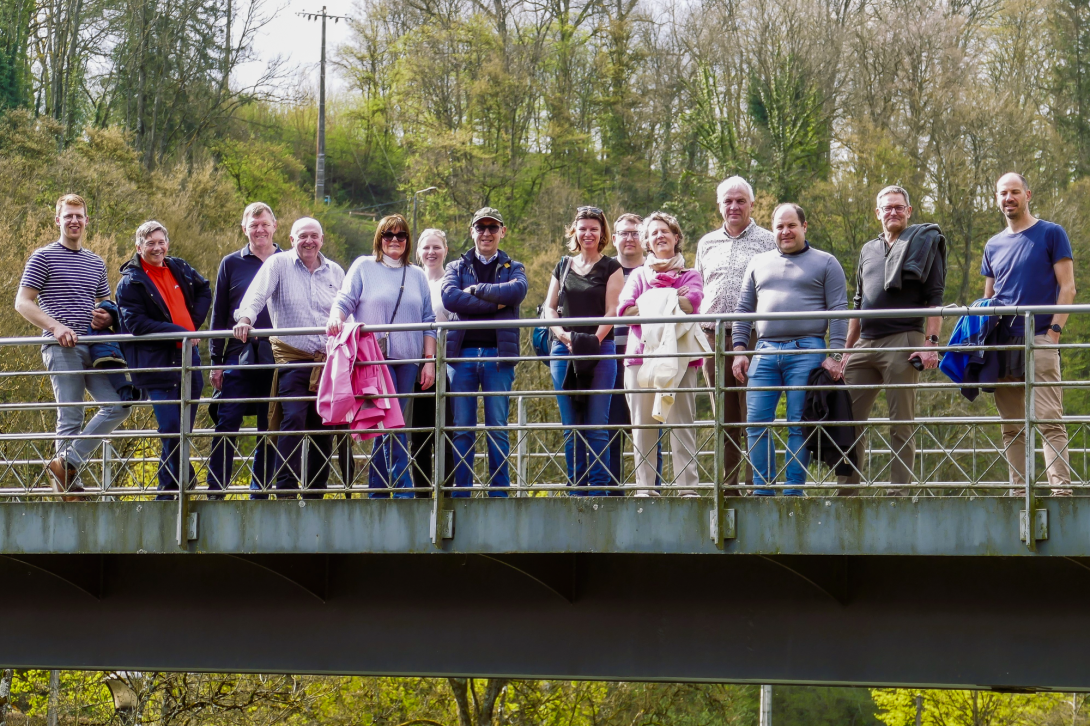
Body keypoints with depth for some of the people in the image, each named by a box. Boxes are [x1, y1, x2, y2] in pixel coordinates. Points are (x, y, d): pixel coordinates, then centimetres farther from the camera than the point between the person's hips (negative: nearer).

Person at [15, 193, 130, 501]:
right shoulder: (44, 257, 2)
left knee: (118, 406, -6)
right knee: (70, 418, -8)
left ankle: (67, 462, -1)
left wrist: (106, 318, 4)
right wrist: (56, 326, -17)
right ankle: (69, 486, -2)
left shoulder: (96, 263, 20)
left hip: (93, 347, 6)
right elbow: (22, 303, -3)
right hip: (62, 348, -6)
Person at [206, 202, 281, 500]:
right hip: (239, 359, -1)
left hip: (277, 360, 1)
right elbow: (219, 315, 9)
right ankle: (215, 492, -5)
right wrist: (216, 361, 3)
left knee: (270, 430, 4)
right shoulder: (231, 264, 8)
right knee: (226, 426, -8)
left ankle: (260, 492, 11)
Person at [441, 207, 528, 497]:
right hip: (462, 353, 1)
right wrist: (495, 302, -10)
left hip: (498, 355, -1)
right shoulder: (457, 267, 15)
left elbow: (517, 291, -10)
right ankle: (460, 493, 2)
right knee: (462, 429, 0)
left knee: (498, 428, -1)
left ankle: (499, 493, 3)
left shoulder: (513, 268, 14)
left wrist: (475, 290, -7)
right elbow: (449, 297, -6)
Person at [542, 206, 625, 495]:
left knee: (596, 425, -7)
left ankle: (598, 490, -5)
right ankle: (576, 490, 7)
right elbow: (550, 307, 12)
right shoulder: (563, 267, 15)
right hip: (564, 351, 4)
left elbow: (612, 310, -2)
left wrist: (594, 340, -16)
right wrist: (563, 336, -6)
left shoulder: (610, 268, 5)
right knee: (571, 426, 4)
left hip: (600, 351, -4)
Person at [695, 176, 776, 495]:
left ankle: (757, 483, -7)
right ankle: (726, 485, 10)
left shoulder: (767, 241, 5)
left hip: (754, 336, -4)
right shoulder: (707, 244, 19)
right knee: (724, 416, 7)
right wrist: (698, 321, 11)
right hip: (714, 338, 4)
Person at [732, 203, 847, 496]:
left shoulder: (825, 263, 8)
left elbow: (838, 313, 2)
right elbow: (744, 309, 19)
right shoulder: (759, 263, 19)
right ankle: (762, 488, 3)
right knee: (756, 422, -2)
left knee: (799, 425, -5)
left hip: (805, 351, -4)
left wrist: (835, 355, -7)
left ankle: (794, 489, -1)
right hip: (765, 351, 4)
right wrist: (739, 349, 8)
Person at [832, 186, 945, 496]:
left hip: (902, 342, -6)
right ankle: (846, 491, 6)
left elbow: (935, 296, -3)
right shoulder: (868, 250, 21)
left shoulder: (924, 242, 5)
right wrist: (847, 349, 19)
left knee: (901, 424, -3)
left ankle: (899, 491, -2)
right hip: (865, 343, 6)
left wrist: (930, 342, -13)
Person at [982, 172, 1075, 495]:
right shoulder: (994, 245, 17)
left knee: (1049, 420, -13)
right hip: (1003, 344, 5)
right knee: (1012, 426, 5)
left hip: (1039, 339, -5)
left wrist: (1054, 329, -11)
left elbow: (1067, 288, -1)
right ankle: (1018, 491, 7)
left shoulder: (1051, 234, 3)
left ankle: (1061, 490, -17)